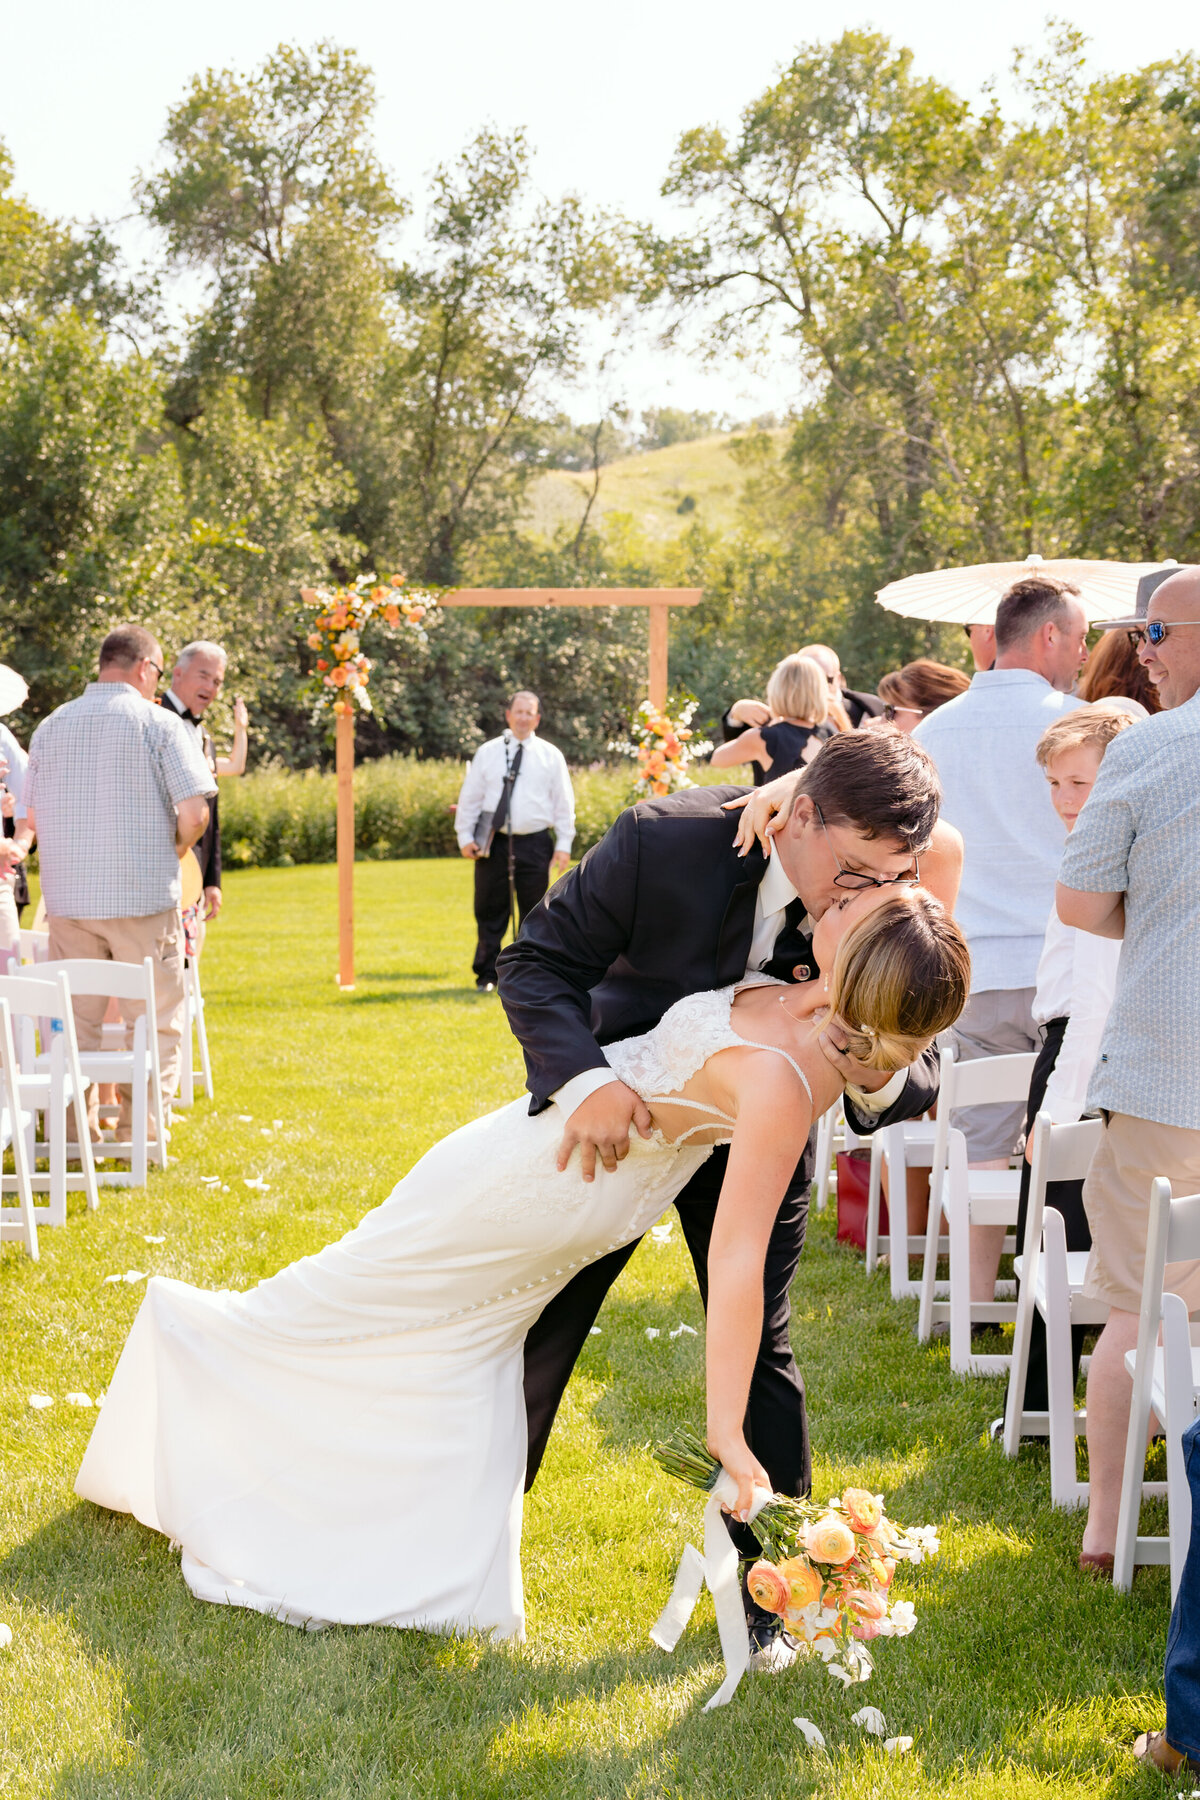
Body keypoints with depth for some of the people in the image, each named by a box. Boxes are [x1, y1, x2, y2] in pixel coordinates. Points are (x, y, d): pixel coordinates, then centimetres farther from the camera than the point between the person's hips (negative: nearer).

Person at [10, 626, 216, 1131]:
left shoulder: (51, 727, 8)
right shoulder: (158, 724, -5)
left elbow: (26, 822, 9)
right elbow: (194, 811, -12)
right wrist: (173, 852, 6)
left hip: (68, 900, 4)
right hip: (143, 899, -4)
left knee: (74, 1024, 11)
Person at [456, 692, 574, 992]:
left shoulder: (550, 756, 7)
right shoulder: (487, 753, 7)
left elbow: (564, 803, 7)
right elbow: (470, 796, 9)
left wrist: (564, 844, 1)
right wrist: (465, 837, 1)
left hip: (535, 844, 0)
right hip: (494, 843, 0)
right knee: (490, 912, 3)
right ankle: (486, 976, 12)